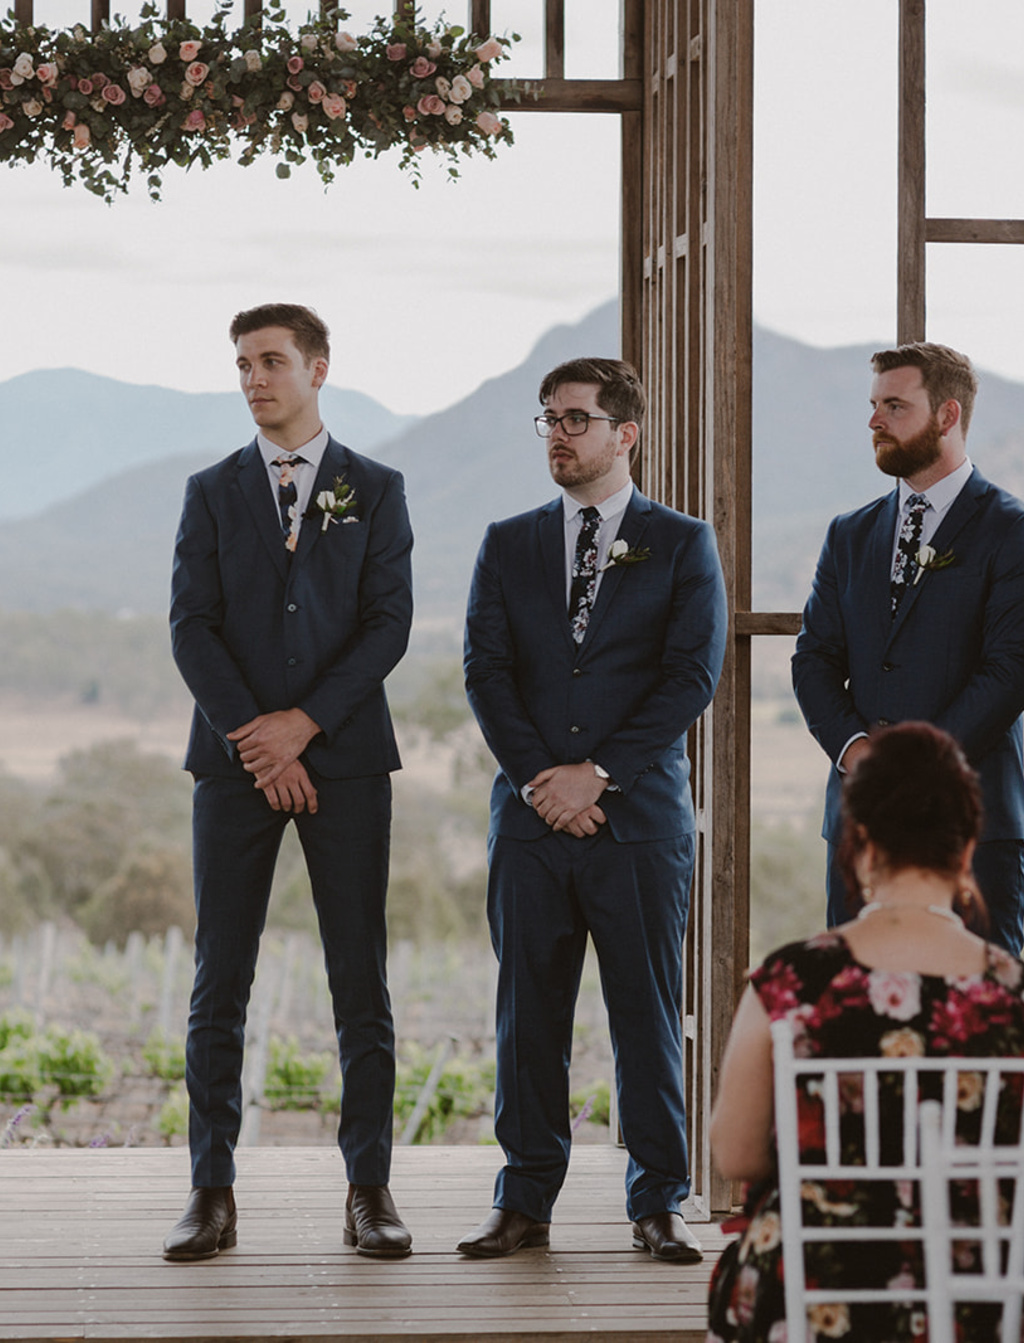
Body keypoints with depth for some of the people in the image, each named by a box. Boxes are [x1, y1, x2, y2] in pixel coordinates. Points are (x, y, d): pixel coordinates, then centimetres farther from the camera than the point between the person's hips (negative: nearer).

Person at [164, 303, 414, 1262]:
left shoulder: (374, 491, 8)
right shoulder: (212, 493, 10)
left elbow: (388, 624, -1)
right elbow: (191, 626, 1)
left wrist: (303, 723, -11)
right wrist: (255, 741, -10)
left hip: (344, 758, -1)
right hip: (236, 759, 1)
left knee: (362, 982, -1)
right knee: (219, 979, -1)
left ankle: (368, 1191, 5)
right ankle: (211, 1192, 2)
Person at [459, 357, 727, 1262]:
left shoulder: (683, 545, 5)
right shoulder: (508, 545, 13)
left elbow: (693, 676, -4)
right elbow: (486, 672, 5)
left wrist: (598, 772, -11)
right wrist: (540, 778, -8)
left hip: (642, 817, -2)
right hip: (531, 816, 2)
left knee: (649, 1014, 0)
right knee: (528, 1011, 3)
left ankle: (658, 1204, 7)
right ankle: (526, 1203, 10)